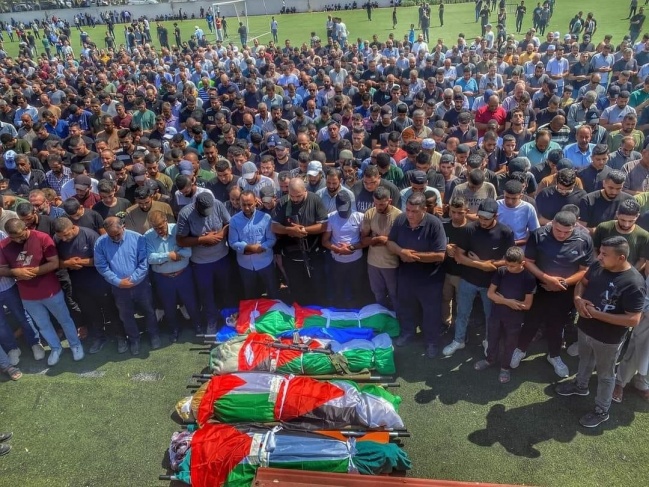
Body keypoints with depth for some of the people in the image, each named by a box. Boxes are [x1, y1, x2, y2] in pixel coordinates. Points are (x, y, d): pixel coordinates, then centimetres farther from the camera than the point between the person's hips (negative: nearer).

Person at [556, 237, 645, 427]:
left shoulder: (633, 284, -29)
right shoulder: (598, 266, -10)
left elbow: (633, 319, -28)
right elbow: (582, 282, 8)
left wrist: (596, 313, -28)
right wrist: (578, 299, -14)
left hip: (608, 339, -6)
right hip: (585, 328, 6)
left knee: (605, 375, 16)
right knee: (585, 359, 31)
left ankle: (601, 411, 37)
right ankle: (580, 385, 57)